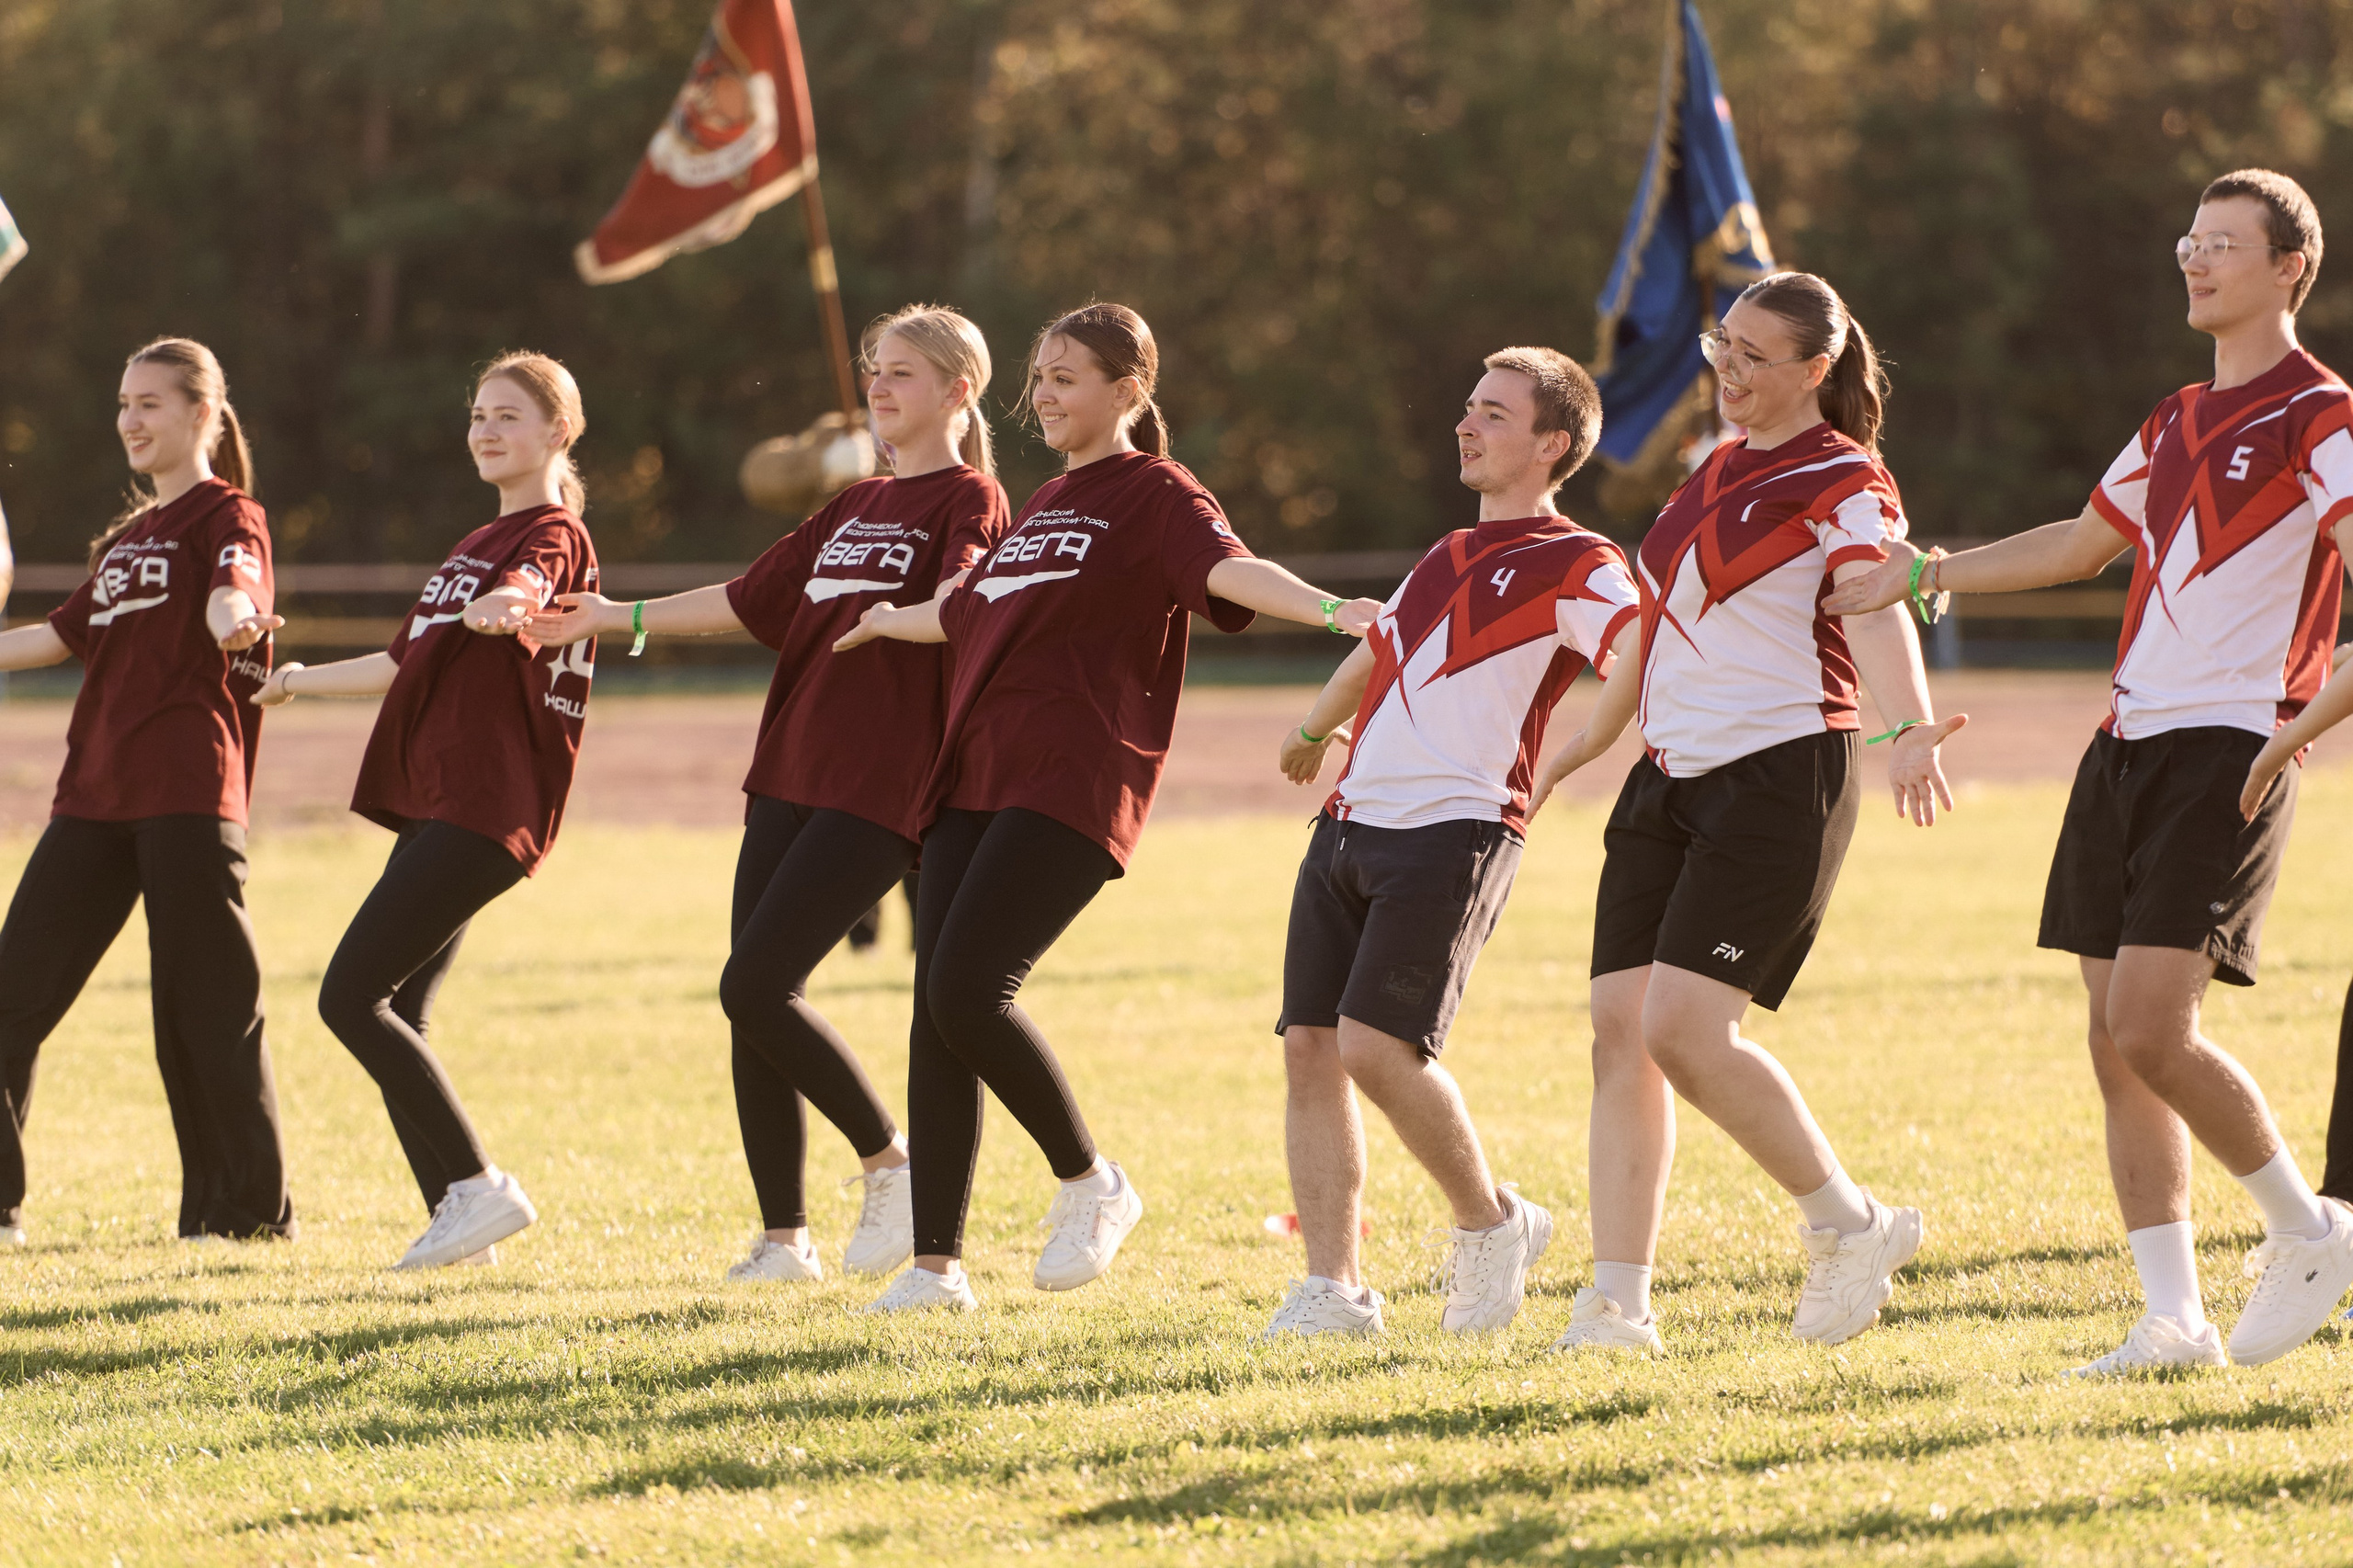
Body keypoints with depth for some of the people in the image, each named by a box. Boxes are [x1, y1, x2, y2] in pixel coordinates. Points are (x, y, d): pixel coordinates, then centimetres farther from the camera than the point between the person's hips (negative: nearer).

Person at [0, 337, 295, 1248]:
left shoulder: (226, 515, -1)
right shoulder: (126, 537, 22)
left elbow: (235, 592, -21)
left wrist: (234, 613, -44)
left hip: (188, 795, -8)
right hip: (96, 795, 8)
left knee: (206, 1002, -5)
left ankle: (248, 1208, 3)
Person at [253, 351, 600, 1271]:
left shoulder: (552, 535, -5)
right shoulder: (477, 546, 24)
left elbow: (524, 591, -31)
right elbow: (406, 663, 38)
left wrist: (499, 607, -54)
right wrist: (301, 681, 50)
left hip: (484, 807, -9)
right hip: (437, 806, 9)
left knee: (351, 996, -15)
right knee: (395, 1014, 3)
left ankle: (478, 1186, -13)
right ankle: (456, 1217, 3)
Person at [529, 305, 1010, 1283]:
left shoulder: (967, 499, -1)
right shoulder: (857, 506, 22)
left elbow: (958, 598, -20)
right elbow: (755, 598, 28)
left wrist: (895, 617, -43)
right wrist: (613, 618, 29)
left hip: (880, 785, -8)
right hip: (791, 776, 8)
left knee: (755, 986, -16)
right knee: (753, 996, 1)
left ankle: (890, 1162, 1)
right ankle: (784, 1239, 7)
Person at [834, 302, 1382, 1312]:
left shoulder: (1154, 495, -1)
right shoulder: (1048, 504, 23)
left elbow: (1230, 569, -20)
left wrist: (1329, 609, -41)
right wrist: (887, 623, 60)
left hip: (1073, 784, -8)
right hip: (974, 778, 8)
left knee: (968, 991, -19)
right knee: (935, 1010, 0)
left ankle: (1089, 1183, 1)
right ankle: (936, 1265, 3)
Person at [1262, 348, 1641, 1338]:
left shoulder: (1571, 564, -3)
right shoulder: (1447, 557, 23)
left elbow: (1645, 649, -21)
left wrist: (1566, 762, -17)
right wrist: (1313, 734, 55)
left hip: (1456, 829, -8)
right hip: (1349, 827, 8)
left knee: (1376, 1045, -17)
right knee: (1310, 1046, -1)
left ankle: (1490, 1226, 5)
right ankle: (1333, 1291, 2)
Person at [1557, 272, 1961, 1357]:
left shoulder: (1845, 483, -8)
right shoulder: (1720, 471, 17)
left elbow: (1875, 615, -24)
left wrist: (1906, 732, -42)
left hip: (1778, 778, -8)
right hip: (1669, 778, 8)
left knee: (1683, 1030, -17)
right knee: (1619, 1026, -2)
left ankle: (1850, 1226, 0)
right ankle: (1617, 1302, -1)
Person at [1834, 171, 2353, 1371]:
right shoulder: (2177, 423, 19)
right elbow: (2086, 542, 33)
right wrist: (1924, 576, 35)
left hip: (2230, 751, -8)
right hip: (2128, 745, 8)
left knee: (2152, 1031, -16)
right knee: (2118, 1042, 2)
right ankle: (2174, 1320, 6)